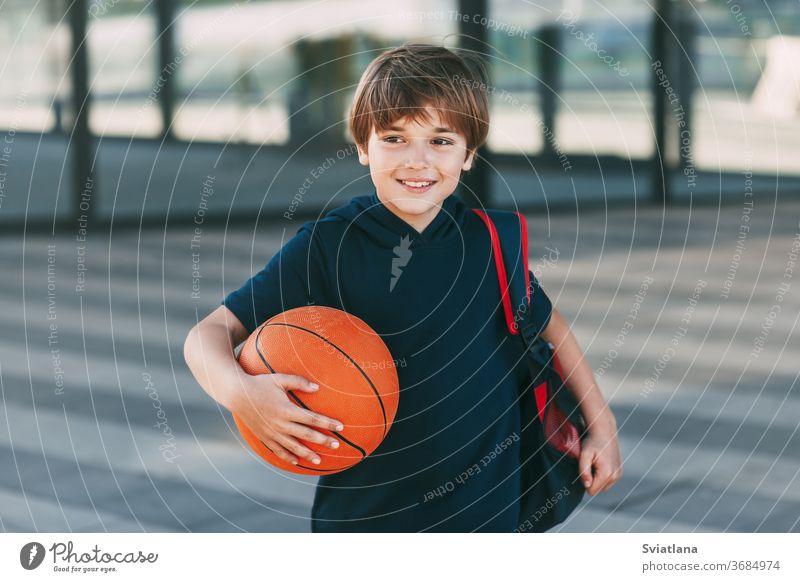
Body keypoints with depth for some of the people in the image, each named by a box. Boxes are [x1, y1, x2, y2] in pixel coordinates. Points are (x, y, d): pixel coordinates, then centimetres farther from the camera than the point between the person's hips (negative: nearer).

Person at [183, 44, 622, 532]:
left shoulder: (491, 243, -2)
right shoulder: (325, 248, -11)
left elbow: (547, 322, 17)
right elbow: (210, 334, -11)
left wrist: (602, 424, 18)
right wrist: (238, 390, -32)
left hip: (488, 511, 2)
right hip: (361, 516, -2)